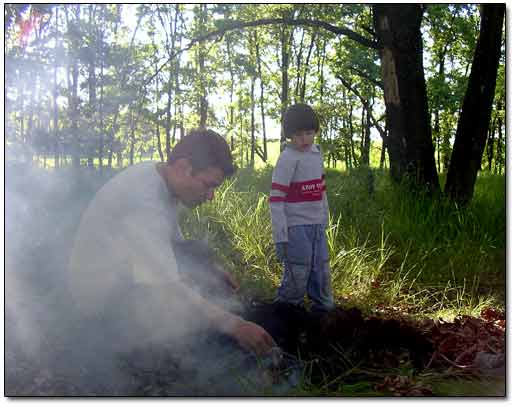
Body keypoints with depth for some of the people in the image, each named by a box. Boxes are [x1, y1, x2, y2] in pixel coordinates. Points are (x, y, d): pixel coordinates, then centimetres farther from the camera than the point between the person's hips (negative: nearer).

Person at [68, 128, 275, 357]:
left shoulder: (161, 179, -1)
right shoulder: (143, 200, -31)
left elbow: (173, 241, 14)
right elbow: (167, 289, -36)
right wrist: (234, 326, -35)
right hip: (103, 306, -9)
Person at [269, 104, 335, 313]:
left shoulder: (317, 152, 9)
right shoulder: (287, 158, -13)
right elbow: (275, 200, -16)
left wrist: (324, 221, 18)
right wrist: (280, 238, -18)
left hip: (317, 226, 7)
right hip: (296, 227, -7)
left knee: (322, 278, 16)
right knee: (296, 280, -2)